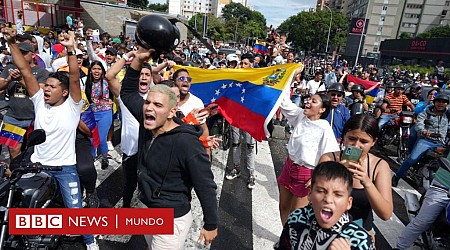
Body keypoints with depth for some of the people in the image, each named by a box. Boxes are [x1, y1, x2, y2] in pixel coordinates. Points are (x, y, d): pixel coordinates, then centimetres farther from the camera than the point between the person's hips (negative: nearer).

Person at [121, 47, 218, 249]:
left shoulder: (186, 142, -30)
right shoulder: (147, 123, -8)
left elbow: (206, 186, -23)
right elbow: (128, 93, 6)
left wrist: (211, 225, -13)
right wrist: (138, 60, -8)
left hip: (172, 220, -7)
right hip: (146, 212, 8)